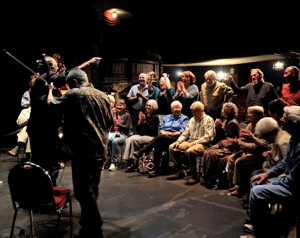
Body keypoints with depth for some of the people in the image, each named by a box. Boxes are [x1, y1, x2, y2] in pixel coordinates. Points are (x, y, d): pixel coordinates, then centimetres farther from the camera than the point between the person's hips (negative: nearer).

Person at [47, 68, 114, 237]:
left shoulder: (75, 94, -8)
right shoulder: (103, 96, 10)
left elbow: (53, 105, 4)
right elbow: (110, 122, 16)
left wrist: (50, 91, 21)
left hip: (83, 151, -8)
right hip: (100, 150, 8)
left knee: (84, 191, 0)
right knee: (92, 189, 20)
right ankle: (88, 222, 36)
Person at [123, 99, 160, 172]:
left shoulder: (155, 117, -1)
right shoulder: (144, 115, 14)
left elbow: (151, 131, -12)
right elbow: (137, 129, 12)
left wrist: (144, 122, -17)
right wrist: (140, 121, -5)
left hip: (150, 137, -5)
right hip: (140, 135, 6)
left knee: (133, 139, -30)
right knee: (128, 140, -25)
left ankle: (132, 162, -18)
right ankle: (129, 162, -26)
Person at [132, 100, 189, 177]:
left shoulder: (184, 118, 14)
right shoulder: (166, 117, 28)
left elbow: (183, 132, 0)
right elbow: (160, 129, 18)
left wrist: (171, 134, -12)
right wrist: (163, 132, -5)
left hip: (175, 138, -4)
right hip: (163, 138, 4)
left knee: (160, 137, -35)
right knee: (158, 145, -34)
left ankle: (141, 152, -38)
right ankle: (156, 169, -34)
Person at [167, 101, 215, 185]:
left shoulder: (208, 120, -5)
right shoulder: (192, 120, 18)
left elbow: (208, 137, -15)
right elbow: (185, 133, 17)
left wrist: (194, 143, -20)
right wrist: (178, 141, -1)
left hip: (203, 144, -8)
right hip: (190, 141, 8)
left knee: (189, 151, -36)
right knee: (172, 147, -7)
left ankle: (194, 175, -18)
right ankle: (180, 171, 0)